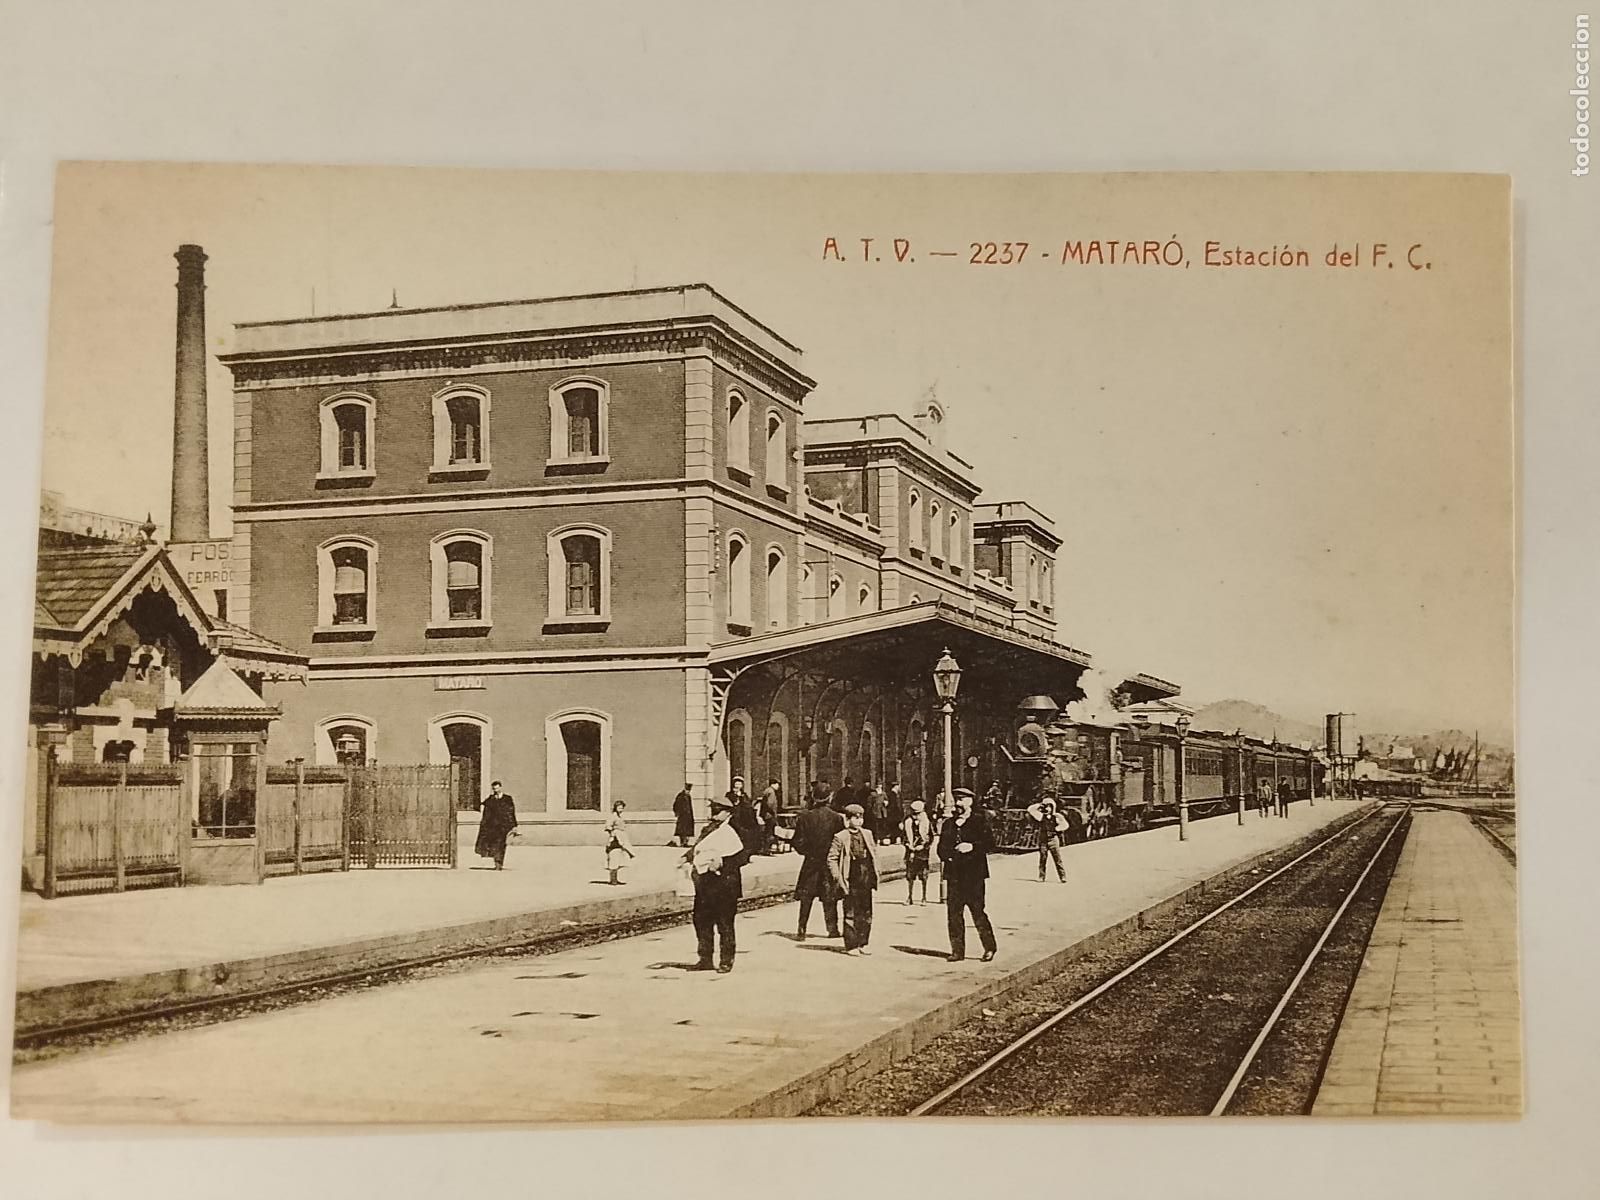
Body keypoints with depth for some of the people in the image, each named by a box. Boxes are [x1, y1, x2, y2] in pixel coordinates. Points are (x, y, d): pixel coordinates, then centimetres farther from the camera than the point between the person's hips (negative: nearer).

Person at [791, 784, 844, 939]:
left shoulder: (805, 816, -8)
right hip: (830, 861, 0)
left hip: (811, 861, 0)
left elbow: (798, 841, -6)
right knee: (829, 897, 10)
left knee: (806, 897, 7)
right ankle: (832, 928, 10)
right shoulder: (836, 817, -9)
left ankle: (801, 930, 5)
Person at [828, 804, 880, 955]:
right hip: (851, 883, -5)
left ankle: (862, 944, 21)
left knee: (866, 914, 10)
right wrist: (838, 878, -12)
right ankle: (851, 946, 7)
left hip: (866, 880, 5)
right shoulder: (840, 837, -6)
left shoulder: (867, 834, 10)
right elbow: (831, 858, -6)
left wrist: (875, 873, 11)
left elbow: (874, 852, 19)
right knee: (850, 915, -1)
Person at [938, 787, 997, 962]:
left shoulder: (979, 821, 2)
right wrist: (947, 855, -1)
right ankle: (957, 950, 10)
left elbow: (989, 844, -4)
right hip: (954, 874, 5)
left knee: (977, 911, -5)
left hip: (974, 874, -5)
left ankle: (989, 947, 9)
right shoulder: (949, 824, 16)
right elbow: (941, 847, 19)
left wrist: (972, 847, -18)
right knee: (953, 912, 3)